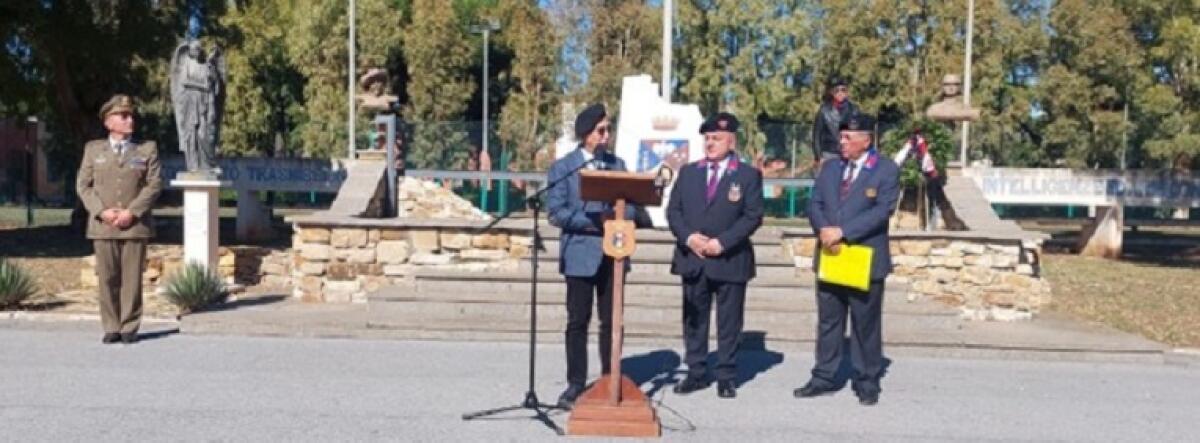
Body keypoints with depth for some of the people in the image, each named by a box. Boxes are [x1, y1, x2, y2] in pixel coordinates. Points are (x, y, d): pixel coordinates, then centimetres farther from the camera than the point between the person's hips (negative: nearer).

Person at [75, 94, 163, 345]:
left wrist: (131, 212, -11)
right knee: (108, 279, 3)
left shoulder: (147, 150, 9)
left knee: (132, 279, -1)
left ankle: (129, 328, 7)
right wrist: (102, 211, -9)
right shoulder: (93, 150, 13)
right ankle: (111, 328, 11)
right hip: (103, 225, 1)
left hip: (135, 225, -1)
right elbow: (83, 186, 7)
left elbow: (154, 185, 0)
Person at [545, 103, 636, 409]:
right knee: (578, 321, 2)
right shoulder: (562, 168, -1)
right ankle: (575, 384, 11)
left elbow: (629, 205, 9)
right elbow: (555, 212, -9)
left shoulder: (617, 165, 11)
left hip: (612, 253, 4)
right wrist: (594, 222, -16)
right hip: (581, 254, -3)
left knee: (611, 321, 8)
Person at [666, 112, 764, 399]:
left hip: (730, 261, -3)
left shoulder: (748, 175, 0)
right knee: (693, 320, 9)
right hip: (692, 260, 3)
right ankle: (696, 373, 19)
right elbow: (673, 210, 8)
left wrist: (722, 242, -15)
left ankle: (726, 377, 14)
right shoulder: (688, 172, 11)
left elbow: (753, 216, -6)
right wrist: (688, 237, -10)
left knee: (729, 323, 4)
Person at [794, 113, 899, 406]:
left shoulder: (886, 170, -5)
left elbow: (882, 211, -15)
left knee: (865, 325, 5)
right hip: (830, 258, 5)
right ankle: (823, 378, 21)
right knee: (828, 322, 11)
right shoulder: (830, 167, 12)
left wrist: (842, 231, -20)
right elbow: (815, 204, 7)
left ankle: (867, 384, 17)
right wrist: (823, 230, -14)